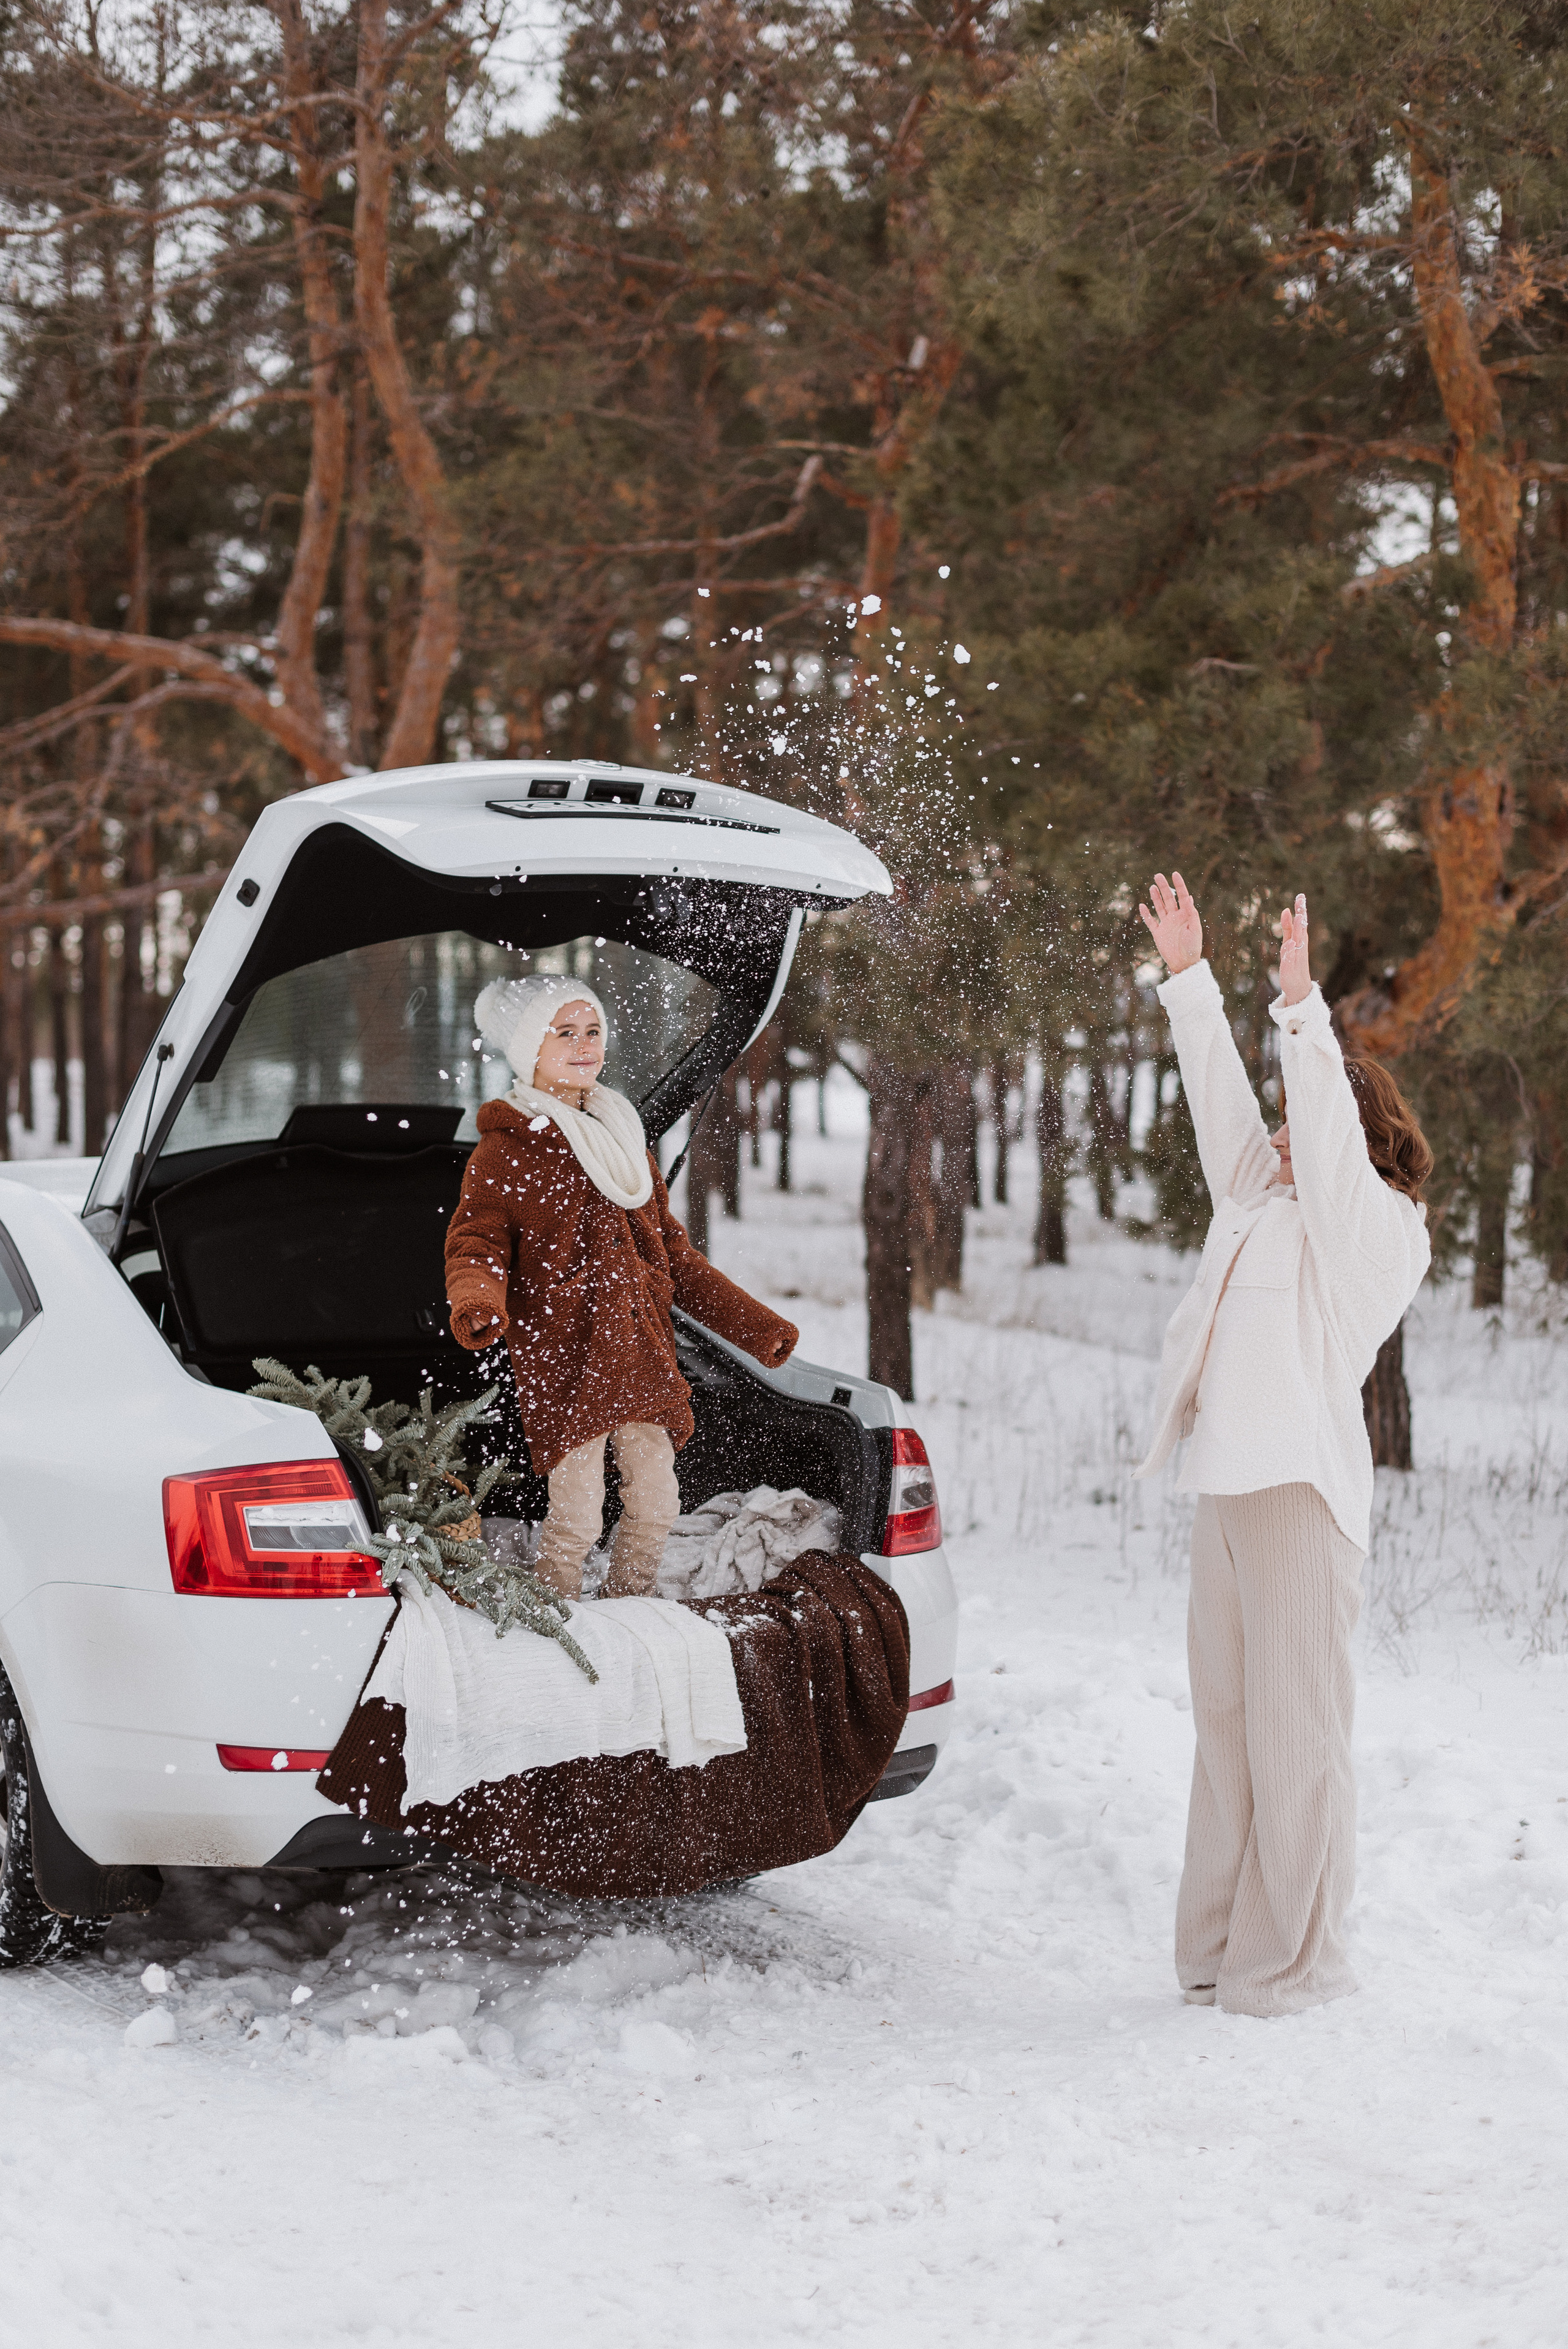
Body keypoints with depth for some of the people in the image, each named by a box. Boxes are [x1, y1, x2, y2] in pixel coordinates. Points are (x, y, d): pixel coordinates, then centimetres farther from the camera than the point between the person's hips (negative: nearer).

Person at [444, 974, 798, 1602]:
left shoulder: (625, 1140, 18)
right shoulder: (505, 1150, -1)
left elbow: (672, 1253, 23)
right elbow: (477, 1244, -10)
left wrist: (754, 1323, 18)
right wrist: (476, 1307, -33)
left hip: (643, 1357, 6)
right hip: (563, 1359, -6)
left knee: (656, 1505, 7)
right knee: (577, 1519, -8)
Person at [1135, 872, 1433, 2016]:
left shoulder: (1377, 1228, -1)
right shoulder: (1264, 1208, 20)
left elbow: (1332, 1129, -15)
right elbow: (1224, 1104, 23)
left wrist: (1302, 1007, -23)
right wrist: (1191, 976, 23)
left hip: (1302, 1491, -8)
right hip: (1225, 1485, 9)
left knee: (1296, 1734, -6)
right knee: (1226, 1727, 9)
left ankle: (1291, 1962, -1)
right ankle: (1217, 1951, 14)